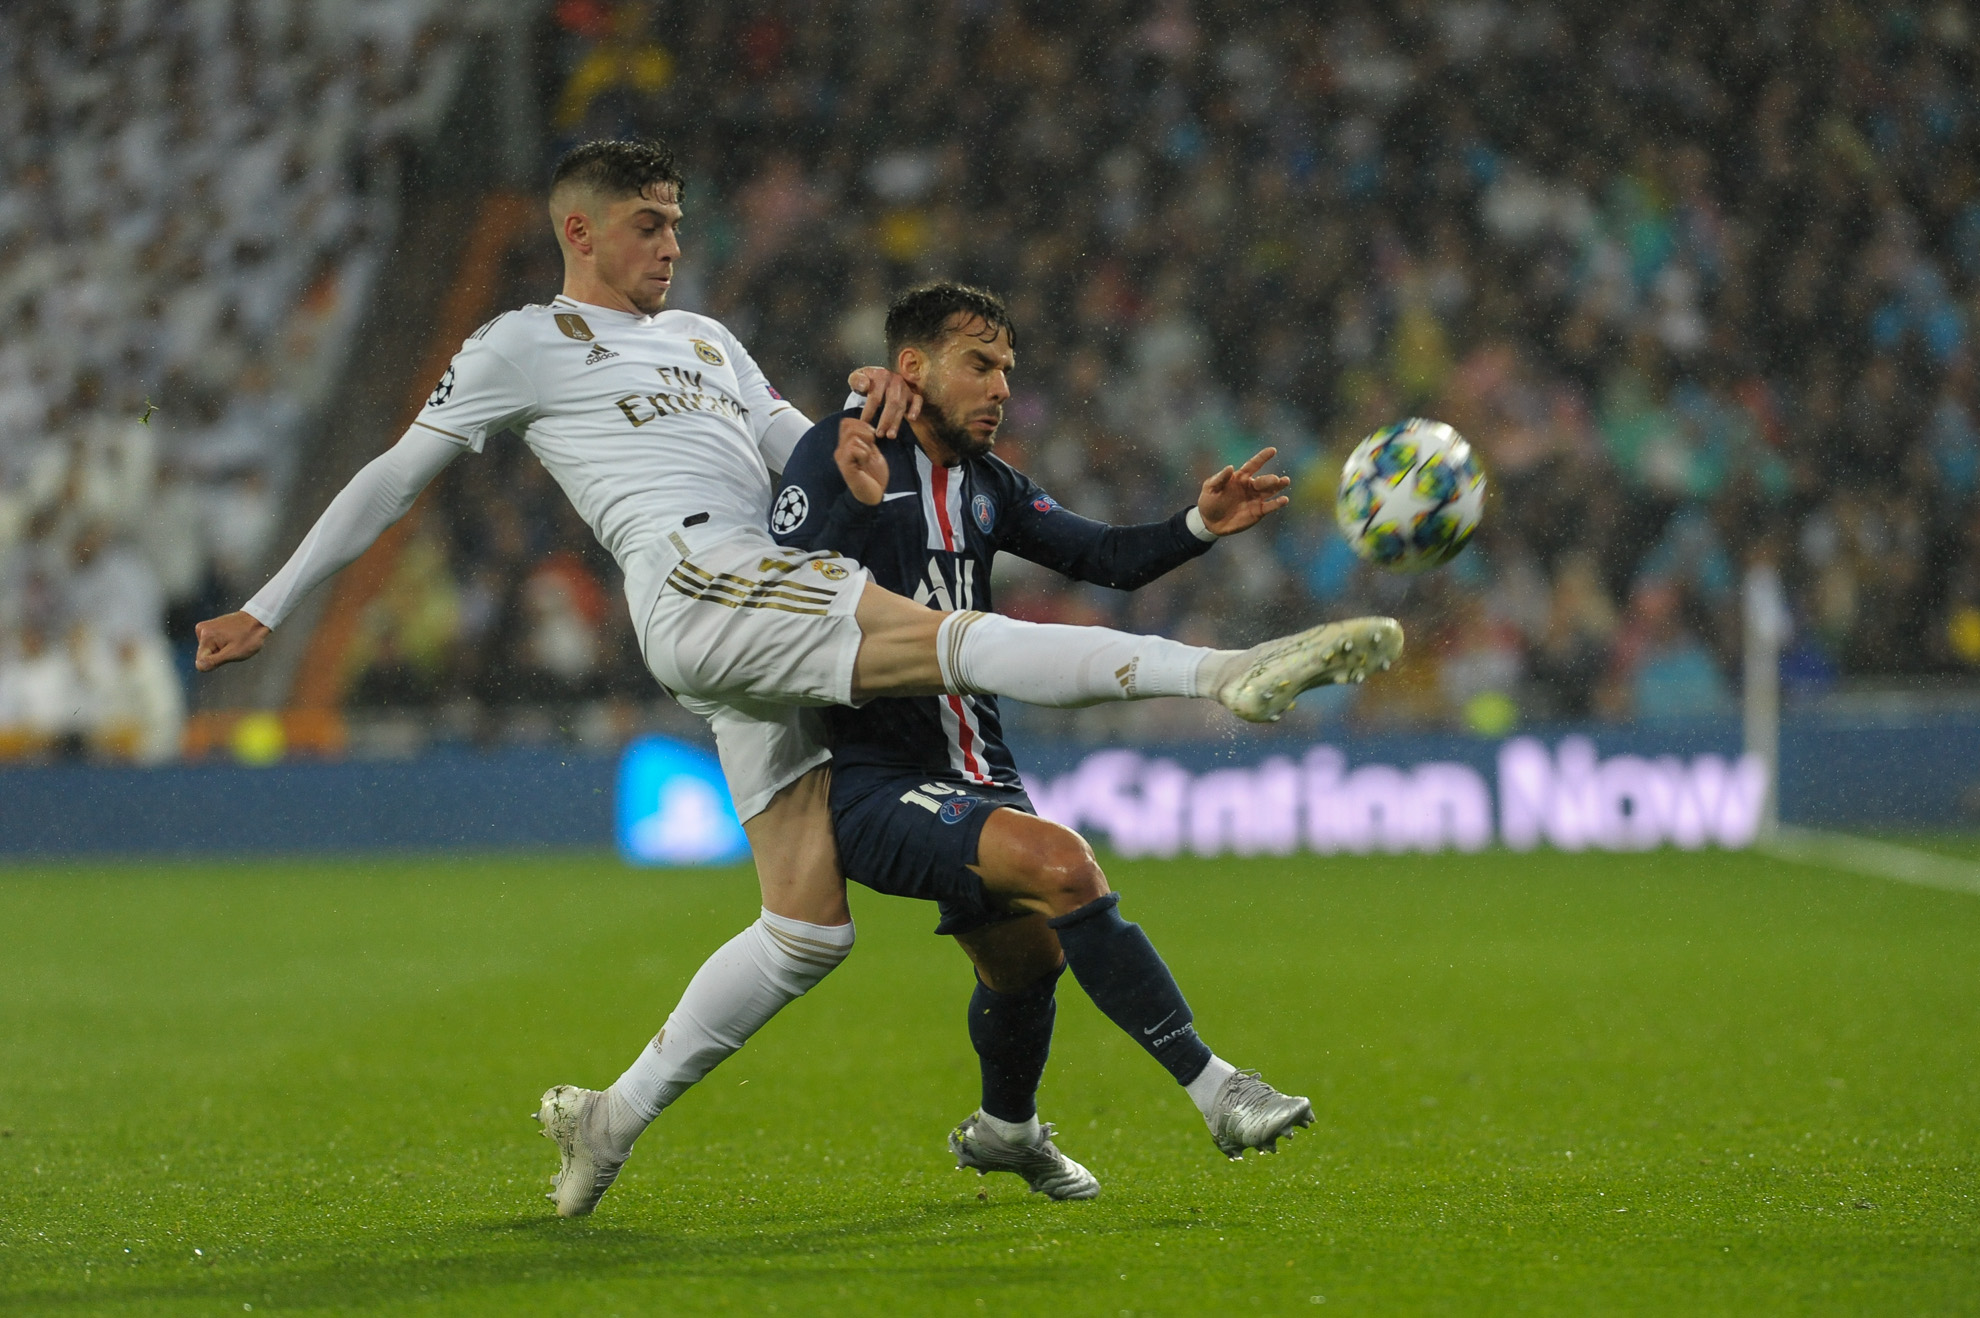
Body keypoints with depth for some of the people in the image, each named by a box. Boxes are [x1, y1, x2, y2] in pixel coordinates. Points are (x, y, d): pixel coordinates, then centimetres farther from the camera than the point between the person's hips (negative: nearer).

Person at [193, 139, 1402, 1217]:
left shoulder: (705, 340, 32)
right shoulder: (526, 345, 13)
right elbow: (397, 478, 16)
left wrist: (870, 405, 8)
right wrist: (269, 609, 16)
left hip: (773, 616, 8)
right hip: (694, 585, -8)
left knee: (810, 923, 0)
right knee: (958, 641, -27)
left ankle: (613, 1118, 10)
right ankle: (1223, 672, -42)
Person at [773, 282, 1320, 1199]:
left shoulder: (985, 485, 14)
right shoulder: (836, 455, -8)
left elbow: (1109, 560, 10)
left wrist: (1201, 526, -8)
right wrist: (856, 507, -32)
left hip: (973, 770, 8)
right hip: (875, 782, -8)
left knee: (1029, 957, 18)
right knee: (1061, 863, -27)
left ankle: (1005, 1131, 50)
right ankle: (1216, 1092, -25)